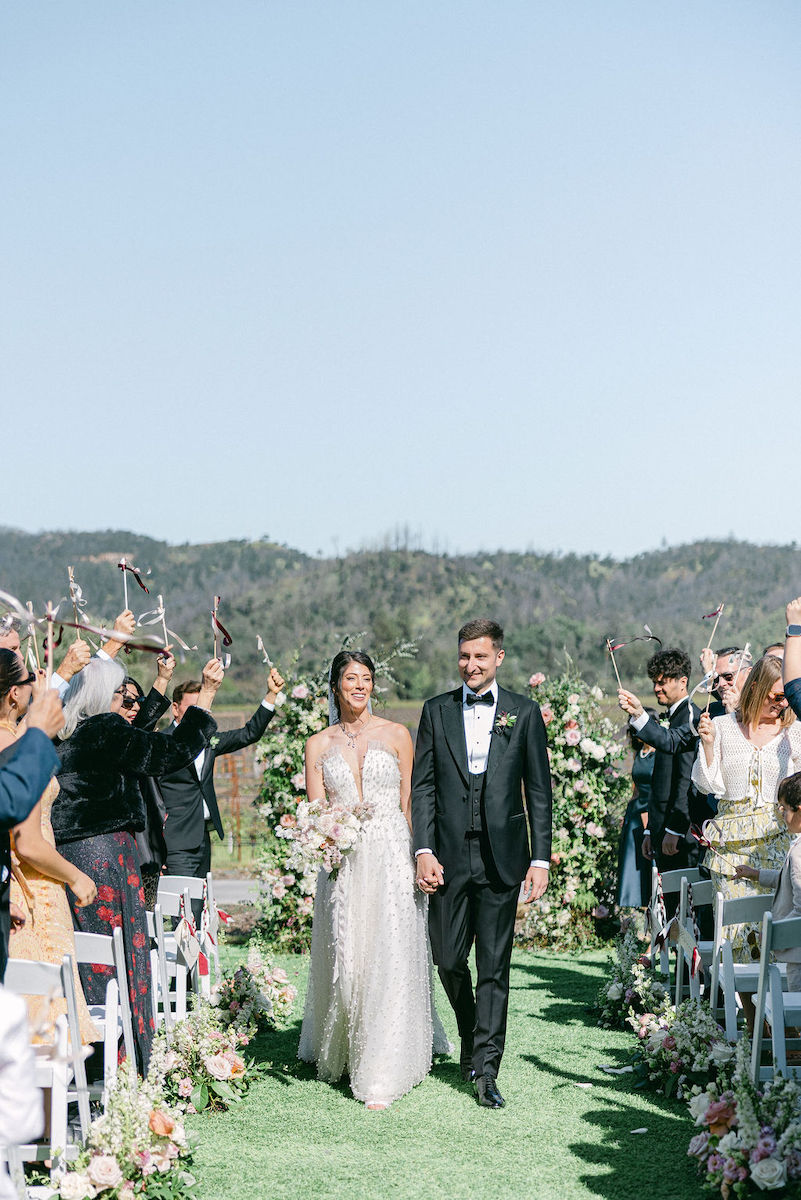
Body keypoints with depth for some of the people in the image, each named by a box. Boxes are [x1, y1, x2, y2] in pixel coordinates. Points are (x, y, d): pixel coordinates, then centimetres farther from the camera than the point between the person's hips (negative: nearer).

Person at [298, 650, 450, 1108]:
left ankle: (383, 1074, -3)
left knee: (390, 962, -7)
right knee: (346, 959, 3)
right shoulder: (319, 744, 9)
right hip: (343, 862, 2)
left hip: (392, 859, -1)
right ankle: (342, 1053, 26)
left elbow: (409, 804, 5)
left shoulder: (397, 735, 5)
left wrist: (416, 859, -2)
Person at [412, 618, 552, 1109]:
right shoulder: (438, 711, 7)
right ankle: (471, 1035, 33)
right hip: (450, 855, 2)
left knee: (495, 967, 0)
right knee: (449, 959, 7)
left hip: (502, 858, -1)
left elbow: (539, 790, 4)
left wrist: (540, 858, -3)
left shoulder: (525, 713, 4)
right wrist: (424, 850, -5)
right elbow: (423, 786, 5)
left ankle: (485, 1069, 5)